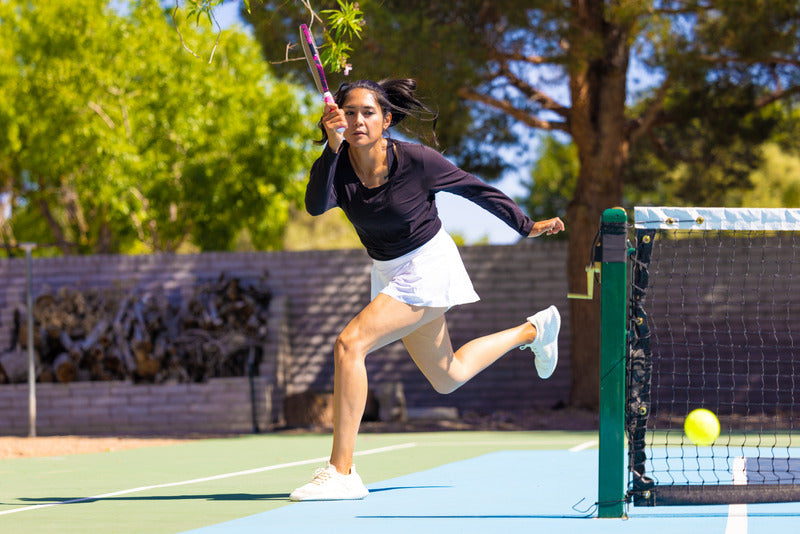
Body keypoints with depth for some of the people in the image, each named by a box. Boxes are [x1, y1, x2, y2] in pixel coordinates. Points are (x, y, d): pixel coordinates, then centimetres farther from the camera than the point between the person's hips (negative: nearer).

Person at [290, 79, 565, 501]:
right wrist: (332, 148, -43)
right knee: (447, 379, 23)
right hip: (388, 272, 7)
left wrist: (527, 226, 1)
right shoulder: (339, 165, -11)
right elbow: (316, 205, -31)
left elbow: (476, 189, -7)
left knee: (349, 344, -23)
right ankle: (532, 331, 47)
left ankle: (341, 472, -20)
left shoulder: (415, 161, -21)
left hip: (428, 265, -7)